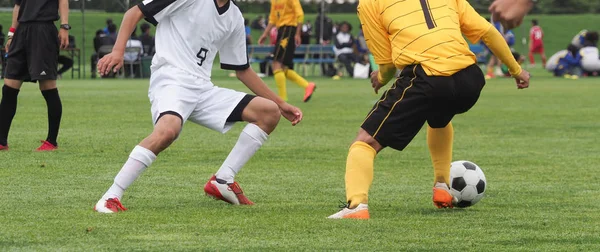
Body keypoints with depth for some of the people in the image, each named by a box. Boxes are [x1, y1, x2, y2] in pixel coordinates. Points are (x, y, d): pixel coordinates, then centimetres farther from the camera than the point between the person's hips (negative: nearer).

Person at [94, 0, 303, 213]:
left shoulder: (234, 18, 16)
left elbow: (242, 70, 26)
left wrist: (280, 104, 24)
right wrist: (118, 51, -21)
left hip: (203, 89, 8)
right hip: (171, 80, -8)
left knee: (269, 112, 0)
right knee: (168, 130, -38)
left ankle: (223, 181, -1)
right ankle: (110, 198, -30)